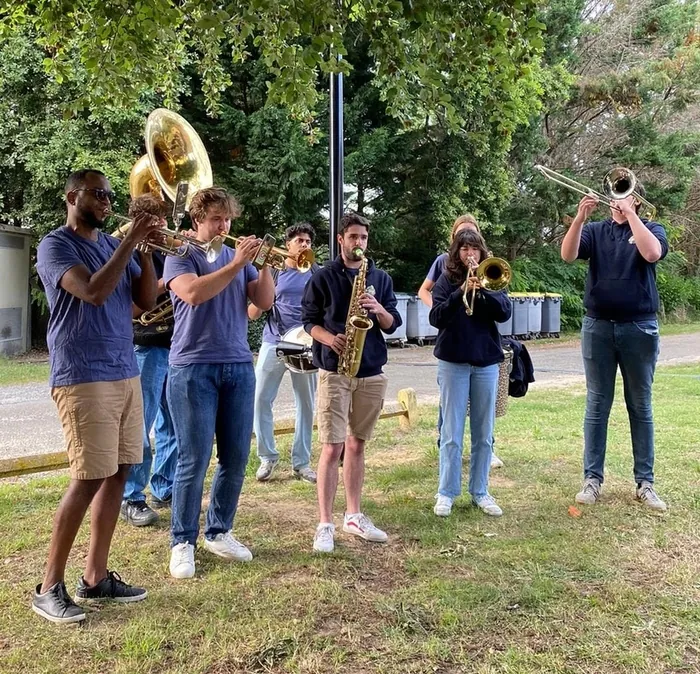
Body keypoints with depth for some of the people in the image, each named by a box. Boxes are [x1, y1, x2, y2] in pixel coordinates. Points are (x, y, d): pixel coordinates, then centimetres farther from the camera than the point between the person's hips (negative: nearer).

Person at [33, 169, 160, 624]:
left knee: (118, 473, 7)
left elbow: (147, 300, 7)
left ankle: (96, 576, 17)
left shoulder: (114, 245, 15)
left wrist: (145, 248, -3)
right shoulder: (56, 244, -5)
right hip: (82, 379, -7)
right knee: (89, 479, -8)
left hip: (126, 374, 7)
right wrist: (131, 241, -17)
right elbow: (94, 292, -21)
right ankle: (50, 588, 5)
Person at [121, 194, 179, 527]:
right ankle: (131, 499, 8)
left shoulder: (167, 253, 15)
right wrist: (164, 284, -21)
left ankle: (164, 489, 23)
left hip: (174, 347, 7)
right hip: (145, 348, -7)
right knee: (139, 427, -1)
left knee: (172, 424, 11)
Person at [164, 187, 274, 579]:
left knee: (237, 458, 7)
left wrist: (263, 264, -8)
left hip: (239, 367, 5)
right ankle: (183, 542, 9)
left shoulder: (239, 256, 15)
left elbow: (265, 301, 6)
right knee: (195, 459, -4)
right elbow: (193, 293, -19)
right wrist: (237, 264, -18)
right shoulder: (181, 256, 1)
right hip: (193, 368, -5)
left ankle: (219, 532, 22)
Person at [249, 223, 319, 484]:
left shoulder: (317, 273, 5)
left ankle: (301, 462, 16)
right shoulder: (272, 269, 4)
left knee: (306, 405, 5)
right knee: (261, 400, -3)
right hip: (273, 343, 0)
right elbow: (253, 314, 1)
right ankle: (267, 456, 13)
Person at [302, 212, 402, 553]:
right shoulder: (323, 277, 2)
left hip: (372, 373, 4)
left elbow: (393, 324, 9)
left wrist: (379, 310, -12)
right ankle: (325, 524, -1)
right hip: (334, 371, -4)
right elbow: (309, 320, 1)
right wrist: (330, 339, -17)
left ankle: (353, 516, 22)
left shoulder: (380, 278, 11)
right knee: (332, 448, -7)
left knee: (357, 445, 12)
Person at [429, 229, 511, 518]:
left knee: (483, 432, 8)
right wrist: (461, 292, -22)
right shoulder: (447, 279, 1)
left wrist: (482, 291, -21)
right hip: (453, 361, -2)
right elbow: (436, 318, -10)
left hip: (487, 361, 2)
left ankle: (480, 492, 18)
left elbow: (504, 312, -6)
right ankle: (446, 493, 10)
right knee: (451, 432, 1)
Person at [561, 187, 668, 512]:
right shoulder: (595, 231, 7)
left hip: (639, 328, -1)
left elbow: (652, 254, -18)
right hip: (598, 327, 1)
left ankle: (645, 482, 13)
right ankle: (592, 478, 10)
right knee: (597, 406, 4)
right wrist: (580, 218, -23)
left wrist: (629, 214, -16)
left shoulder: (650, 229, 5)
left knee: (641, 407, 6)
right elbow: (568, 255, -11)